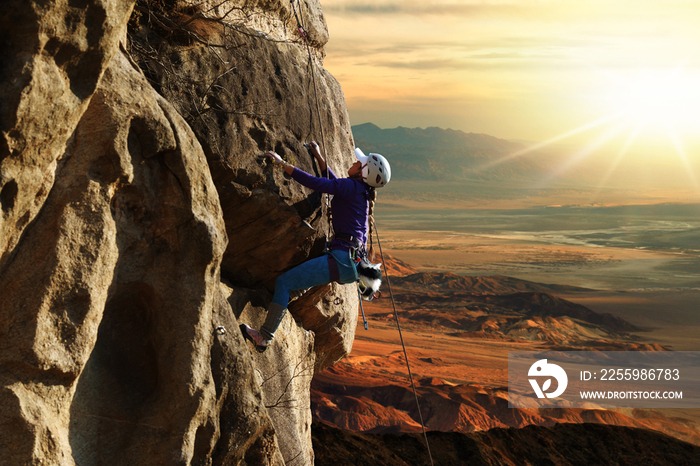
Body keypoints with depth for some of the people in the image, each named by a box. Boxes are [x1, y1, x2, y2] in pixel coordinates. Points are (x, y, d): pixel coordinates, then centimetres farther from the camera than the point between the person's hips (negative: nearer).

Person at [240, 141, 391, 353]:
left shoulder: (352, 187, -10)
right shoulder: (362, 192, 16)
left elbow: (315, 183, -17)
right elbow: (333, 183, 32)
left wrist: (282, 164, -13)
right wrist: (319, 157, 28)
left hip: (342, 259, -10)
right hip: (352, 263, 10)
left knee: (283, 282, -8)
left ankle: (264, 337, -7)